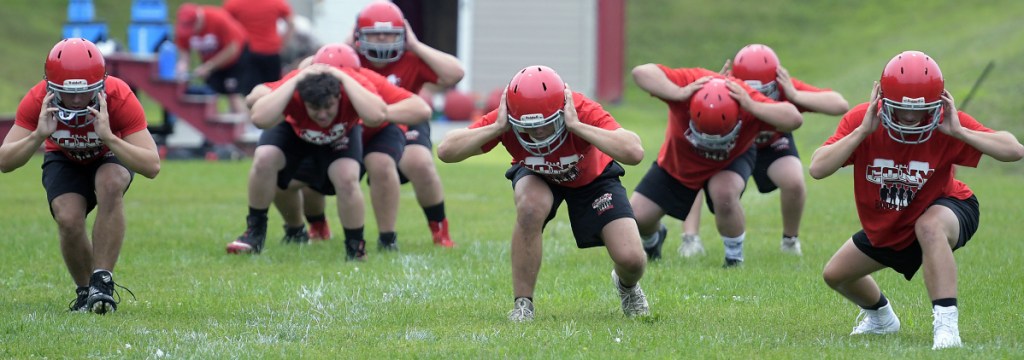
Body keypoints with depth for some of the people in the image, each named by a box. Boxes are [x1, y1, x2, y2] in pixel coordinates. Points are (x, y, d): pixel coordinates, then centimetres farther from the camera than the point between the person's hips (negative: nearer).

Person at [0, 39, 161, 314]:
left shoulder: (120, 98, -34)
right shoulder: (38, 102, -29)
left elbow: (152, 167, -39)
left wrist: (108, 137, -52)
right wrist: (38, 136, -48)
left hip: (110, 157, -1)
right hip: (64, 161, 1)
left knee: (111, 185, -36)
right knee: (69, 220, -27)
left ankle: (102, 281, -30)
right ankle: (85, 291, -2)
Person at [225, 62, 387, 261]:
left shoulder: (351, 83, -40)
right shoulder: (292, 90, -40)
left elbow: (376, 116, -58)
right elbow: (259, 119, -57)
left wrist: (344, 78, -51)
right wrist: (295, 80, -54)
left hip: (341, 137, 0)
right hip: (294, 132, 0)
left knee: (346, 179, -26)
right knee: (264, 159, -25)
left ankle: (356, 247, -3)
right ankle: (255, 231, -3)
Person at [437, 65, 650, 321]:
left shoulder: (584, 112, -39)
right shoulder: (507, 120, -33)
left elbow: (634, 153, -54)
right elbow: (446, 151, -38)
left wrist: (576, 125, -54)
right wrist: (497, 128, -47)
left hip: (591, 176, 0)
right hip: (538, 177, 0)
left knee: (631, 259, -15)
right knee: (530, 207, -37)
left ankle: (627, 287, 26)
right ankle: (522, 304, -19)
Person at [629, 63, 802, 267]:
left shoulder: (746, 100, -38)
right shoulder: (689, 83, -40)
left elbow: (794, 119, -45)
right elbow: (641, 73, -48)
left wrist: (751, 107, -53)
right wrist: (679, 94, -57)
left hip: (731, 159, -1)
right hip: (677, 159, 1)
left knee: (725, 194, -34)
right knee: (637, 216, -3)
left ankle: (735, 258, -8)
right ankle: (652, 240, 37)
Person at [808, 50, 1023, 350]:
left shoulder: (945, 123, -27)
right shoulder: (860, 120, -24)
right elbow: (817, 170, -37)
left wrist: (959, 132, -41)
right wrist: (863, 131, -42)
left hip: (943, 208, -5)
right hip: (884, 226, 5)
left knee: (929, 227, -40)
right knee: (836, 275, 15)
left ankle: (946, 325, -41)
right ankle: (881, 317, 48)